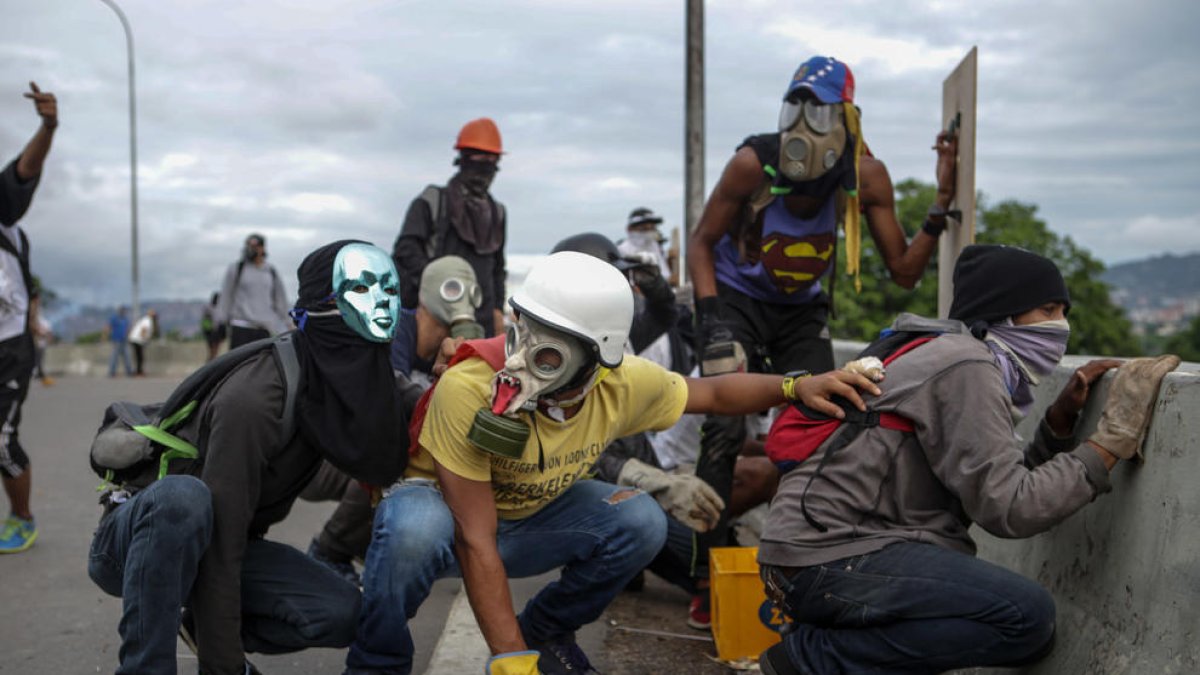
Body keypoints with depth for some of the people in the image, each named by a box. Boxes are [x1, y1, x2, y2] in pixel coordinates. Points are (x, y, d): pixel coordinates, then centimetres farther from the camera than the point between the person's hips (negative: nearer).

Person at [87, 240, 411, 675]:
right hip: (139, 535, -6)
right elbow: (220, 550, -30)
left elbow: (385, 466, -18)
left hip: (200, 540, 7)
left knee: (343, 615, -15)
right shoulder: (253, 400, -30)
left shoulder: (351, 374, -7)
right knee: (184, 496, -40)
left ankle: (205, 626, 11)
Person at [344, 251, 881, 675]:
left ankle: (544, 631, 7)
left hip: (528, 518, 5)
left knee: (640, 522, -18)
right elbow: (476, 542, -32)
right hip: (443, 507, -5)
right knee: (415, 530, -40)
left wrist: (795, 387, -16)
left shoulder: (624, 384, -20)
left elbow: (712, 393, 1)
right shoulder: (469, 389, -35)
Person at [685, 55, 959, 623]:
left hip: (802, 312, 3)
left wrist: (942, 203, -22)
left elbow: (903, 272, -11)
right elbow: (702, 241, -10)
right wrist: (709, 316, -21)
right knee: (726, 429, -16)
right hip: (736, 301, -3)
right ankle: (708, 572, -7)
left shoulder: (867, 177, -15)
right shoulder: (755, 162, -22)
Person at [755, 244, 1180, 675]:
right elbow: (1009, 508, -18)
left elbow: (1005, 481, 15)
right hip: (830, 558, -10)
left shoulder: (948, 353, 18)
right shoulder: (965, 368, -12)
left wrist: (1060, 420, 5)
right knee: (1028, 614, -18)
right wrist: (1111, 442, -10)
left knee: (1032, 632, 12)